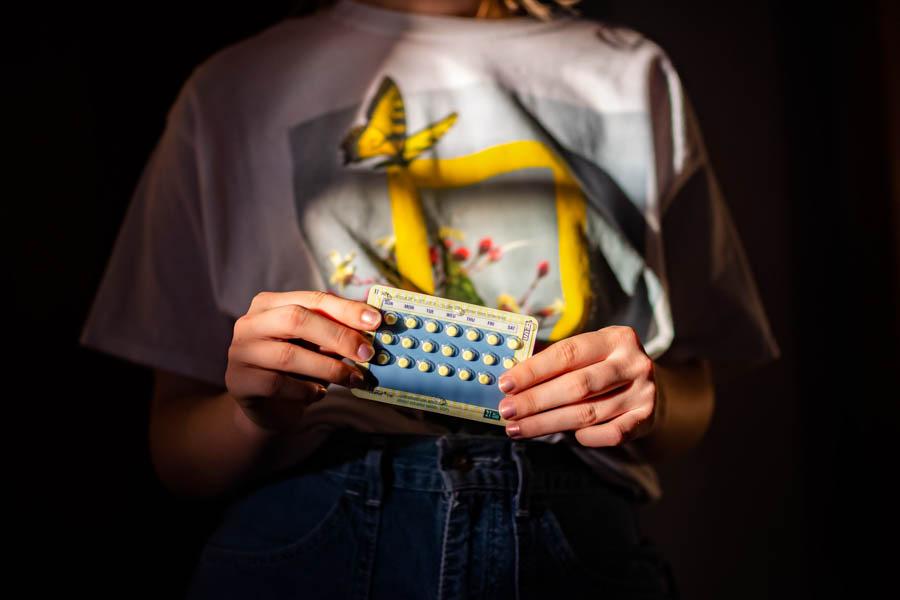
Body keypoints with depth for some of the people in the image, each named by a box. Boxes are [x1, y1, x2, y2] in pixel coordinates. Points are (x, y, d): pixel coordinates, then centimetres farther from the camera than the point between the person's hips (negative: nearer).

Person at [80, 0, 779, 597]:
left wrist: (651, 402, -3)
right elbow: (174, 450, 13)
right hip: (306, 529, 0)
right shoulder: (232, 87, 16)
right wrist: (256, 412, -10)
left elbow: (695, 393, 20)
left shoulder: (632, 75, 19)